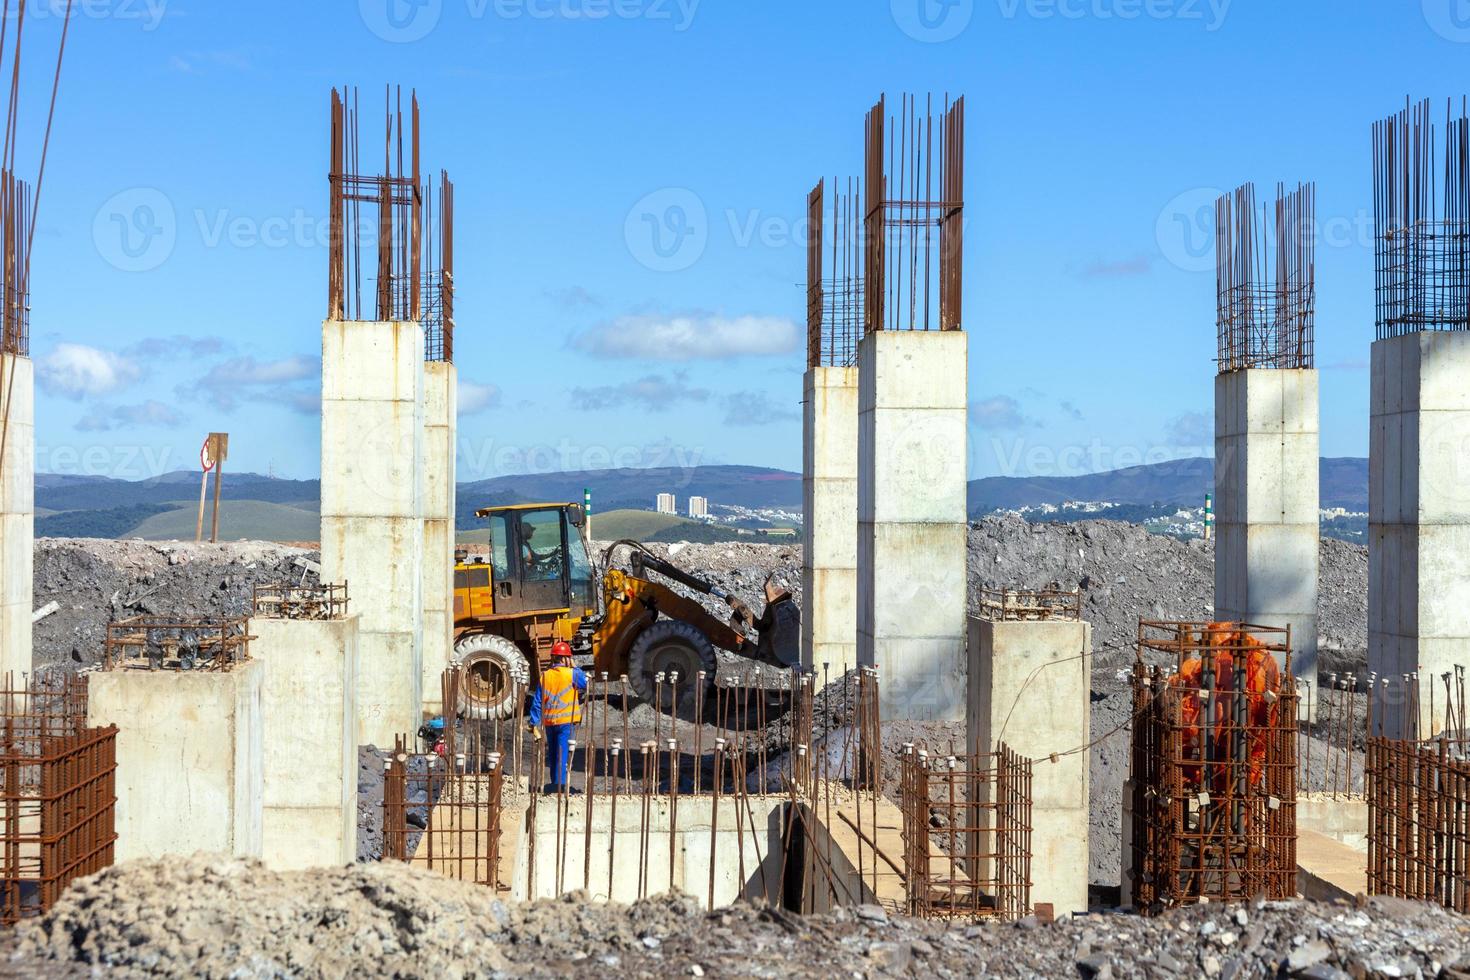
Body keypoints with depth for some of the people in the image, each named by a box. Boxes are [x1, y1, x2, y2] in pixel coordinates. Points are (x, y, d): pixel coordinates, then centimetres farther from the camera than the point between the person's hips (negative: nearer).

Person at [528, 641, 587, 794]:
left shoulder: (544, 676, 4)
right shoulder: (571, 674, -9)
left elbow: (537, 702, 4)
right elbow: (586, 685, 4)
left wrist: (534, 723, 8)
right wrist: (575, 668, 9)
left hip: (549, 722, 4)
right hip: (566, 721, -4)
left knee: (553, 753, 16)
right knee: (563, 752, -4)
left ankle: (555, 783, 25)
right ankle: (560, 783, -12)